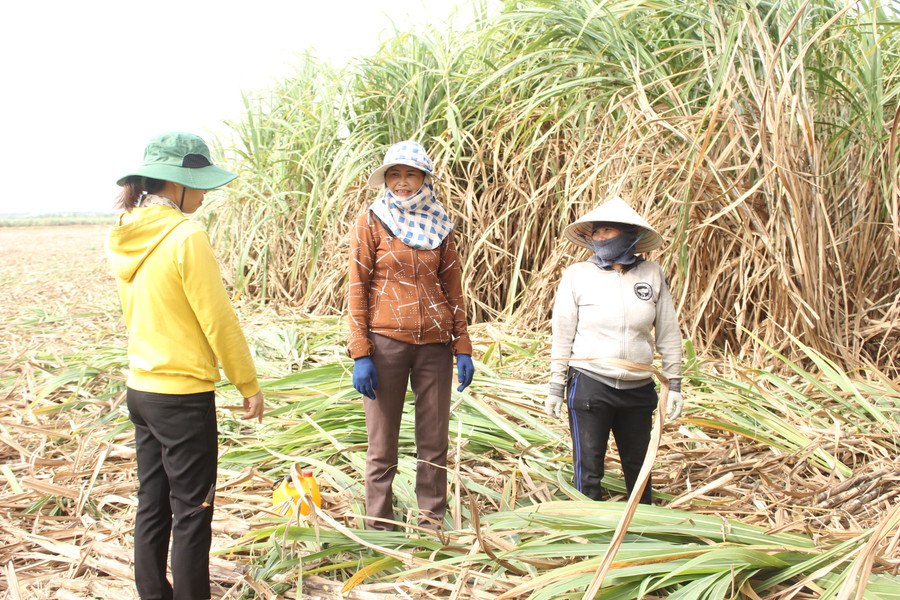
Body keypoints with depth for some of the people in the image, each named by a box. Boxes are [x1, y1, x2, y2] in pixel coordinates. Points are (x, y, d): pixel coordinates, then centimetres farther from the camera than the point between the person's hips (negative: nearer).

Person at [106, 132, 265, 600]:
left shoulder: (125, 237, 5)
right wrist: (248, 384, -6)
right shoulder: (186, 236, -18)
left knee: (152, 505, 17)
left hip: (141, 388, 8)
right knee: (191, 510, 4)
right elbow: (219, 321, -16)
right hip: (184, 394, -8)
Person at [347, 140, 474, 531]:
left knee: (435, 442, 7)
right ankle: (378, 527, 16)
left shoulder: (439, 226, 11)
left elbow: (453, 289, 13)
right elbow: (357, 290, -1)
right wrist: (360, 353, -9)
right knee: (382, 445, 4)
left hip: (435, 344, 3)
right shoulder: (370, 223, 2)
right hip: (386, 342, -3)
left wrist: (463, 347, 6)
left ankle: (431, 524, 21)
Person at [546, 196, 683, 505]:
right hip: (589, 385, -2)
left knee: (638, 466, 17)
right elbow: (562, 334, -1)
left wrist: (674, 384, 6)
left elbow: (668, 333, 6)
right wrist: (556, 386, 0)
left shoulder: (652, 274, 0)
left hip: (639, 388, 2)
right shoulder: (577, 275, -4)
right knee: (589, 469, 4)